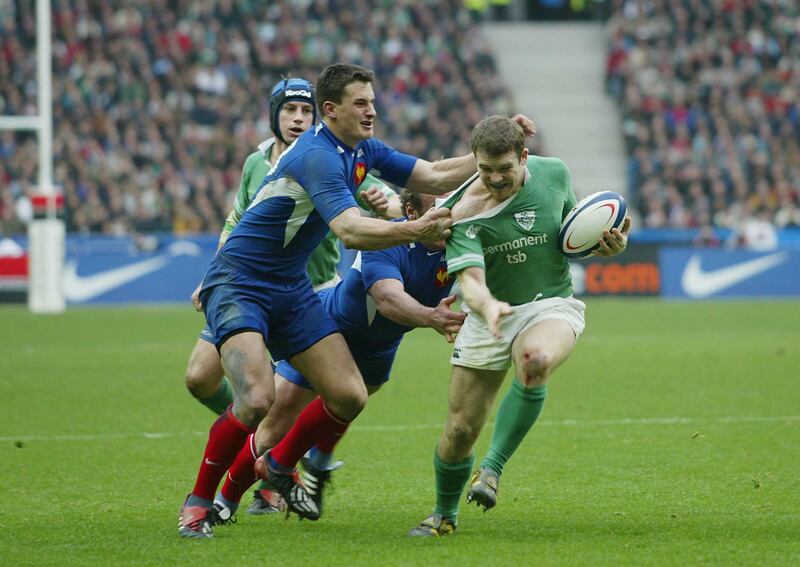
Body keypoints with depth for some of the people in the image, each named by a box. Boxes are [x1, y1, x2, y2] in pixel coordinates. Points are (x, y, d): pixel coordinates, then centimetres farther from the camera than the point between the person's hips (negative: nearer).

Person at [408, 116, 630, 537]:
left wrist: (606, 245, -6)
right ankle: (444, 514, 28)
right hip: (488, 315, 0)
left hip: (552, 305, 0)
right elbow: (469, 279, -25)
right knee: (461, 429, -2)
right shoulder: (463, 211, -15)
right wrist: (486, 305, -48)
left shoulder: (553, 174, -5)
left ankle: (491, 470, -22)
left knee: (535, 361, -37)